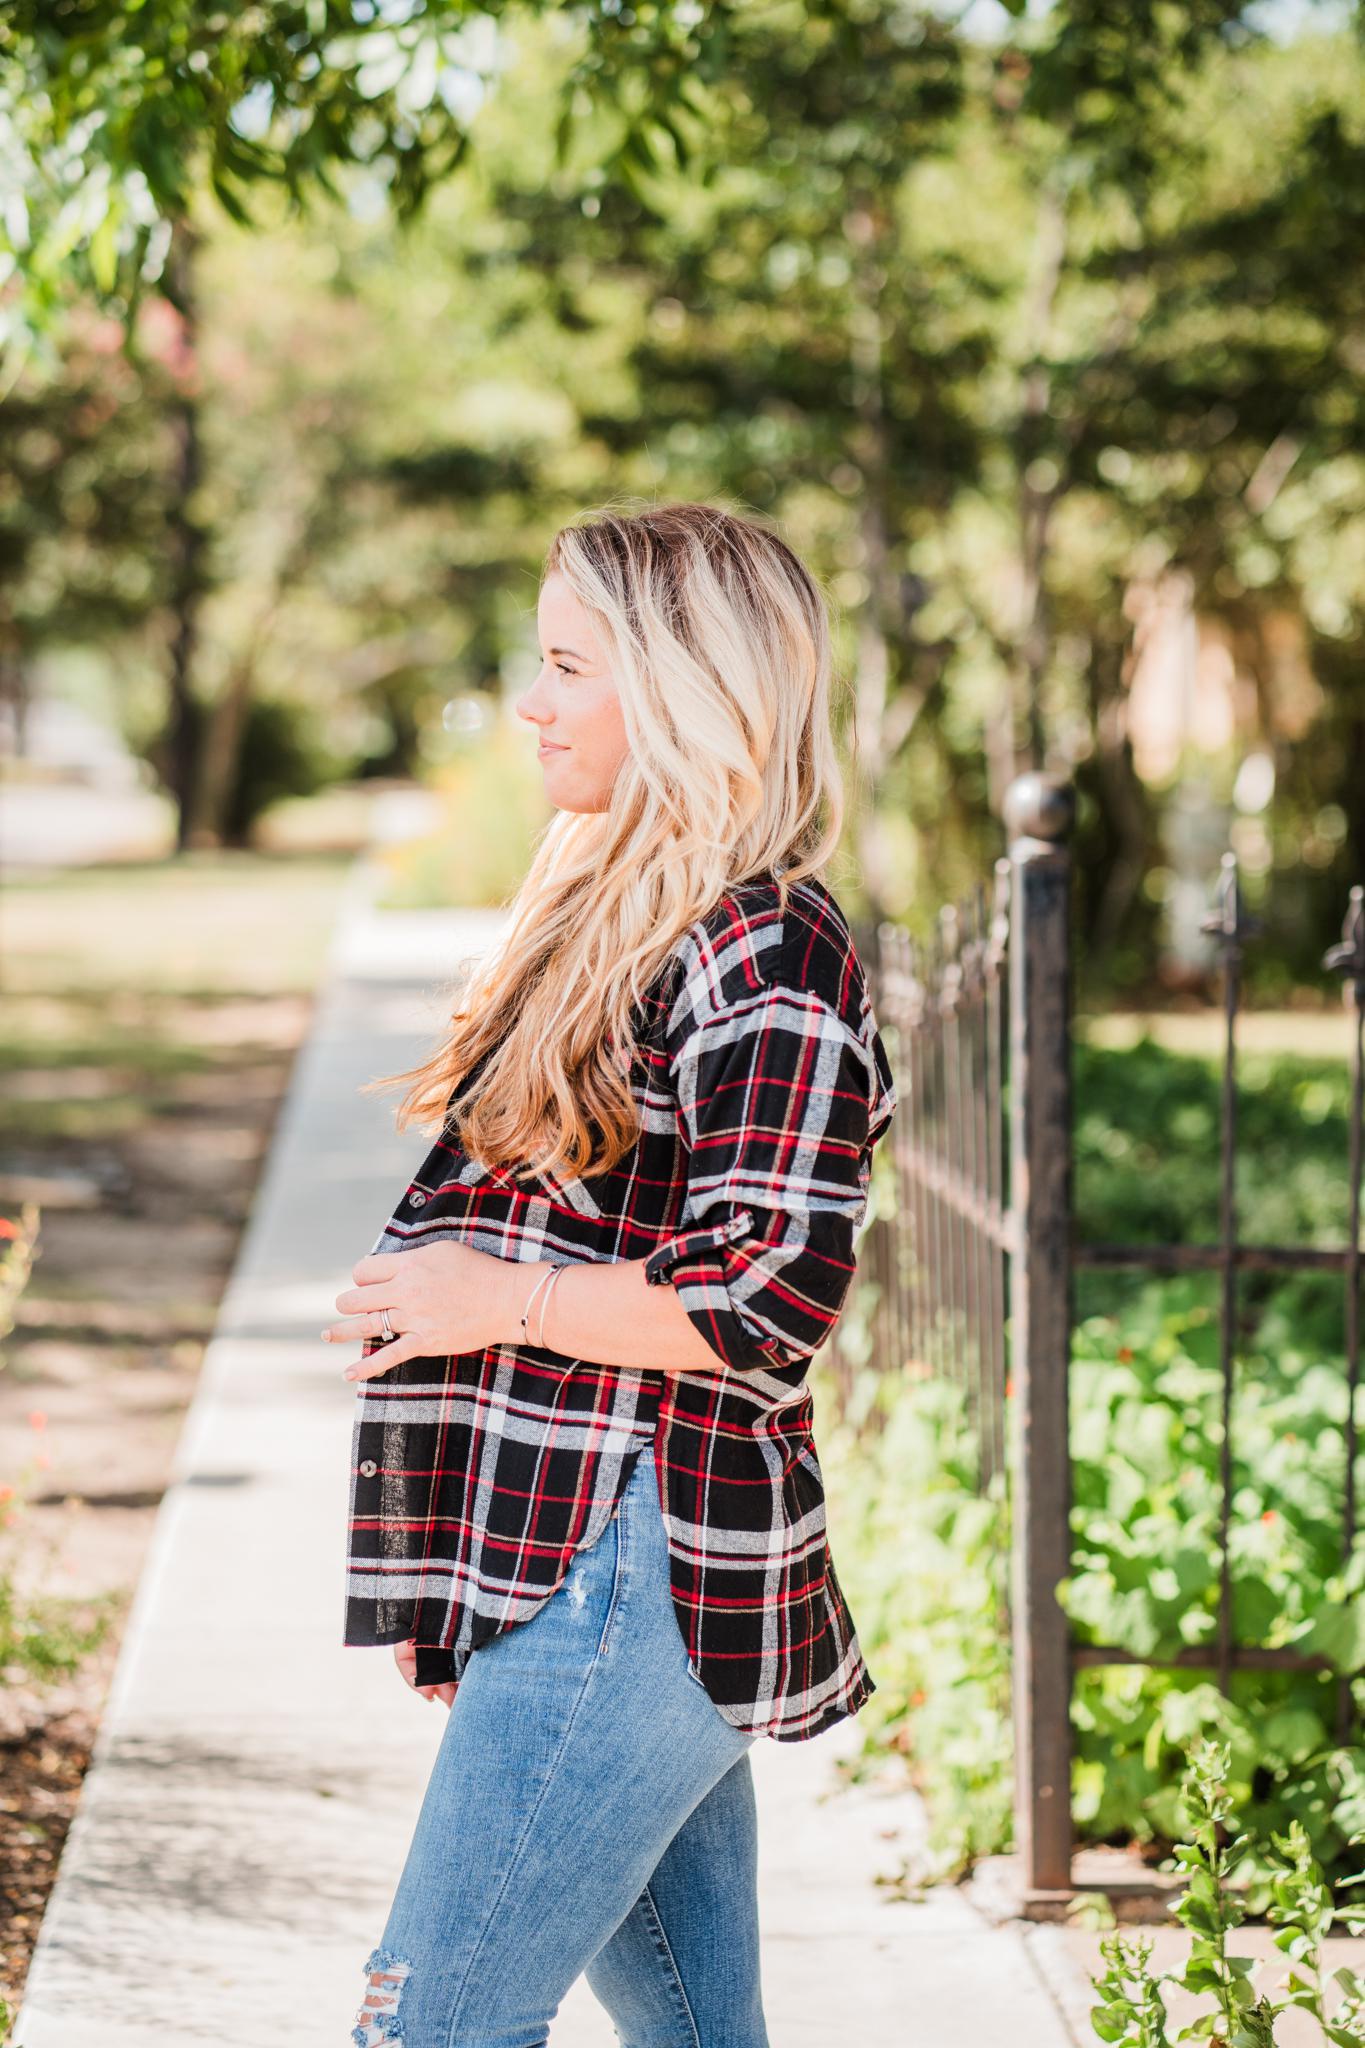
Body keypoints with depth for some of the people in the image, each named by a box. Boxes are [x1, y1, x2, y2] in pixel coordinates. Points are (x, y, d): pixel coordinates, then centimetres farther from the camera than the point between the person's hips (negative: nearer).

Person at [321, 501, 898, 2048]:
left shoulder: (764, 954, -15)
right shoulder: (629, 920, 16)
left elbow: (765, 1302, -22)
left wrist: (497, 1300, -12)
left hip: (636, 1576, -10)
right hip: (578, 1562, 10)